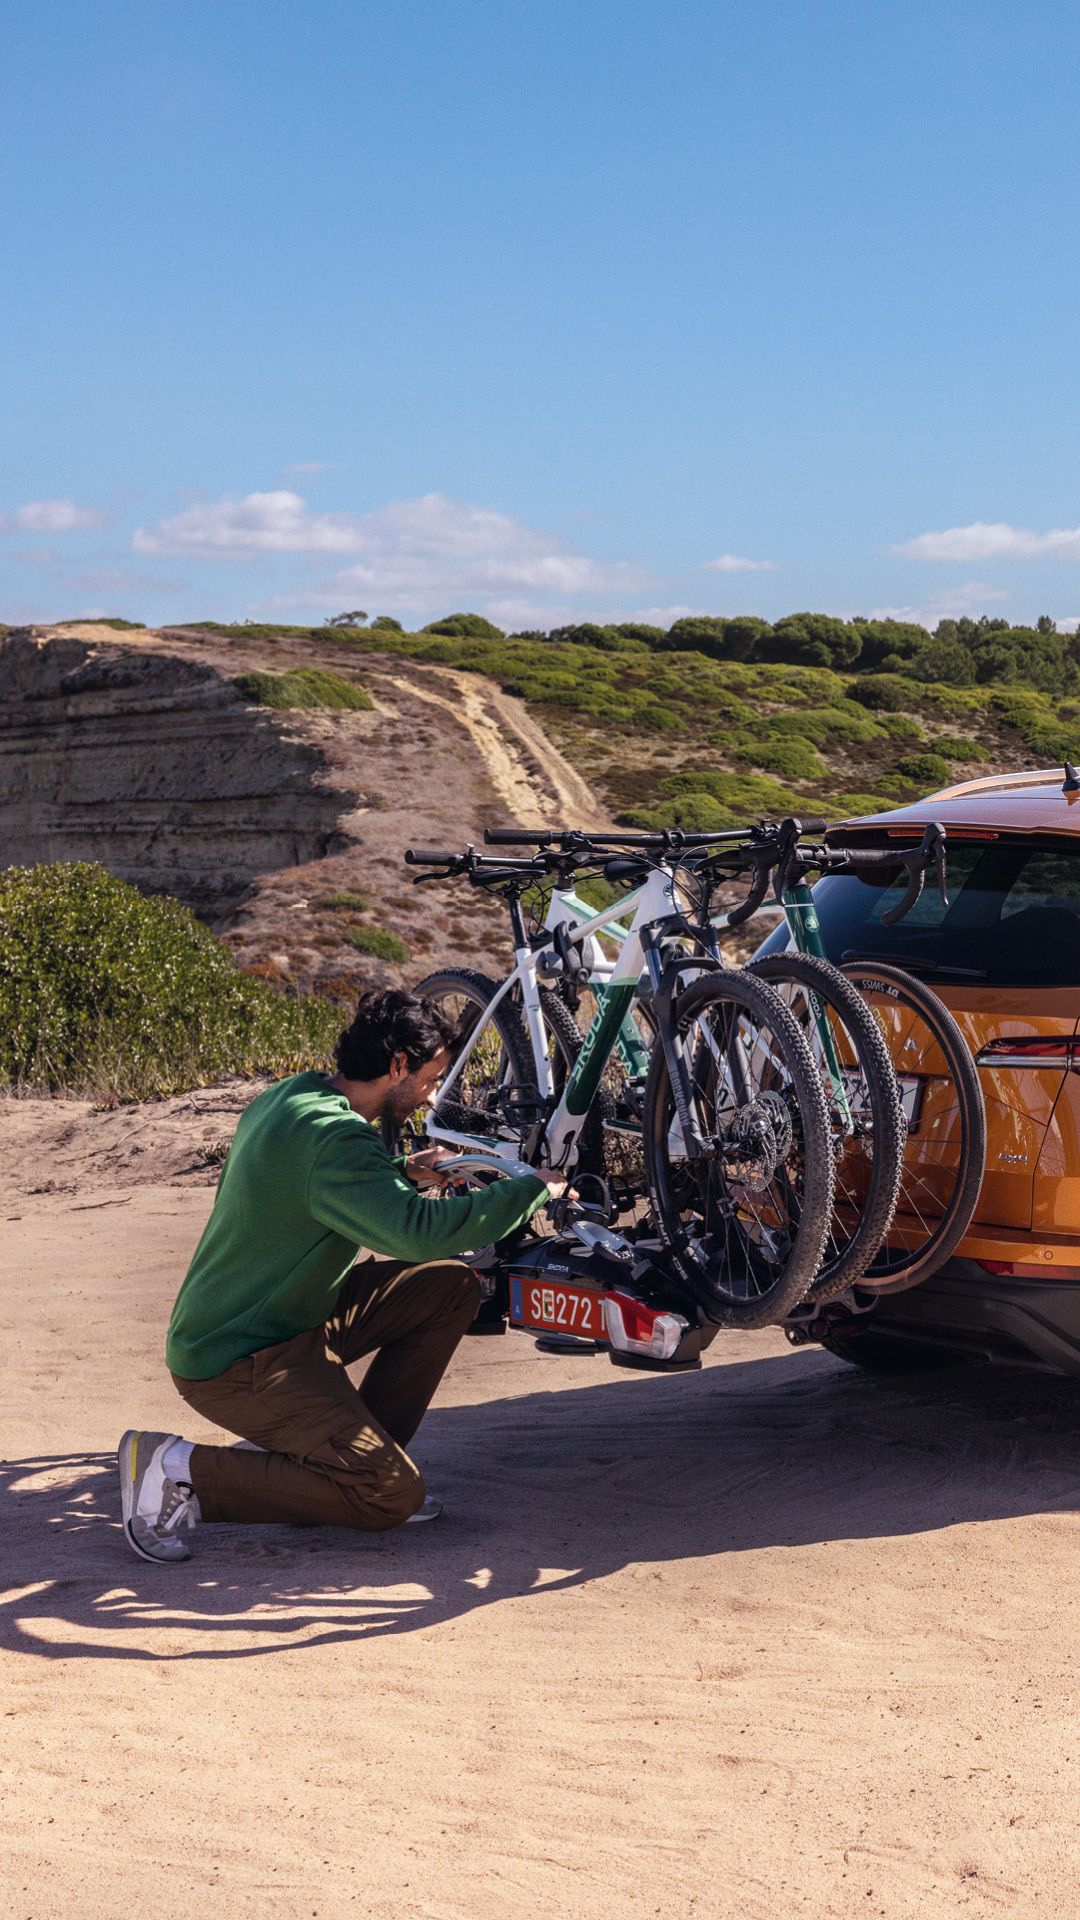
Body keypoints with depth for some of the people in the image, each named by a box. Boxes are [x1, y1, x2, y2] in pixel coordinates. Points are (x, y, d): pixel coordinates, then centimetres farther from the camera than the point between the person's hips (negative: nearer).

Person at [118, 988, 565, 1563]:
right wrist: (534, 1188, -23)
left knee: (451, 1285, 5)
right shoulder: (333, 1136, -25)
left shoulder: (290, 1096, 6)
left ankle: (350, 1453, 10)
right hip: (233, 1362, -10)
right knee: (392, 1495, -15)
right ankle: (182, 1473, -8)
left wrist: (402, 1175, 10)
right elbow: (420, 1231, -35)